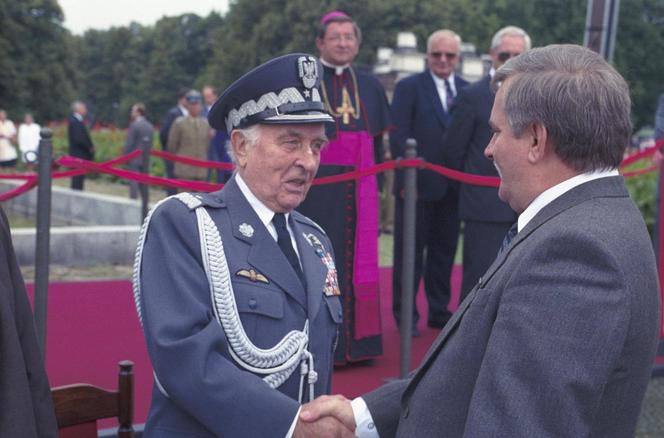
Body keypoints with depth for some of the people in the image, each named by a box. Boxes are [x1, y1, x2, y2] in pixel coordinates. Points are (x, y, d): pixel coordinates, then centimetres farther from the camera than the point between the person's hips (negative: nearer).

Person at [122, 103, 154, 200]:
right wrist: (146, 154, 16)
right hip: (146, 159, 6)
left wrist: (125, 155, -3)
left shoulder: (134, 125, -12)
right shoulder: (150, 126, 9)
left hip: (134, 159, -6)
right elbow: (150, 143, 10)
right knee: (144, 183, 11)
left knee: (133, 181, -6)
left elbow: (129, 143, -12)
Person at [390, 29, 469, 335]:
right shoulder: (408, 88, -2)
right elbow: (398, 137, -7)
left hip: (452, 187, 4)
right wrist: (406, 180, -13)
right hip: (418, 185, -4)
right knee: (410, 253, 4)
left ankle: (439, 312, 24)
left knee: (444, 252, 13)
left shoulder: (466, 90, 10)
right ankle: (406, 315, 15)